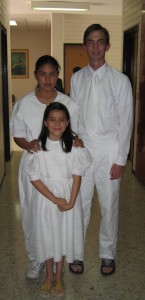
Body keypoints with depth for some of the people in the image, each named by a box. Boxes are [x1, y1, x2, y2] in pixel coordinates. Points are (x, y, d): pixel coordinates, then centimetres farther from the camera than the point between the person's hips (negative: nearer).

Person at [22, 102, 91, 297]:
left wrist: (71, 201, -13)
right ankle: (49, 275, 33)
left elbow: (77, 175, -6)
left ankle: (59, 277, 32)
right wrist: (54, 199, -15)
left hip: (69, 196, 1)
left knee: (64, 235, 11)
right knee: (46, 235, 11)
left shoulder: (74, 145, -9)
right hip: (45, 197, 0)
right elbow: (34, 178, -11)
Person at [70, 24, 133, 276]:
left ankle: (107, 254, 29)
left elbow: (126, 123, -6)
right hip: (81, 149, 2)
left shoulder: (120, 81, -6)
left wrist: (120, 160, -8)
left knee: (109, 206, 9)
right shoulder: (76, 79, 4)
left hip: (109, 151, -2)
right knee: (80, 204, 9)